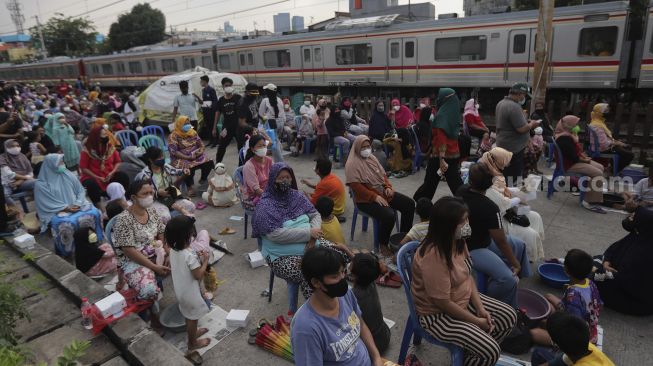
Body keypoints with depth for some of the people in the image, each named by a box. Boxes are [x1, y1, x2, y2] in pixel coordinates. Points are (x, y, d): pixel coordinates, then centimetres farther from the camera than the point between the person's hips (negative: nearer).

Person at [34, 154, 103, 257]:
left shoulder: (69, 175, 8)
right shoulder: (41, 184, -4)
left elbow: (81, 191, 9)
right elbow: (45, 205, -8)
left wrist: (78, 203, -10)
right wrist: (65, 208, -17)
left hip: (75, 206, 4)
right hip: (55, 212, -4)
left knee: (94, 212, -23)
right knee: (67, 224, -35)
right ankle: (65, 252, -14)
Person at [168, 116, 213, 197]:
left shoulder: (193, 132, 10)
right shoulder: (173, 136, -7)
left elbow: (201, 145, 13)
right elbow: (174, 152, -14)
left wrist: (200, 152, -11)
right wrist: (188, 157, -23)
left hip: (196, 156, 5)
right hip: (182, 158, -5)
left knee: (209, 162, -21)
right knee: (189, 168, -35)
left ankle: (203, 179, 8)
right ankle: (189, 186, -6)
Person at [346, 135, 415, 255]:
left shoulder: (371, 158, 11)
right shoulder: (352, 164, -13)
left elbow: (383, 174, 18)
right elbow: (356, 186, -21)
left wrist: (388, 187, -3)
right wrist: (375, 197, -24)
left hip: (383, 193, 8)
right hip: (366, 200, -8)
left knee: (410, 204, -3)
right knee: (389, 215, -31)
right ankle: (383, 244, -6)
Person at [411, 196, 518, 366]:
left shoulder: (457, 241, -6)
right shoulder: (433, 255, -34)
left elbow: (467, 276, 4)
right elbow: (443, 302, -27)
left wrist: (480, 309, -6)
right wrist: (476, 321, -15)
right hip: (438, 314, -9)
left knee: (509, 317, 8)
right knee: (490, 352, -16)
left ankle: (472, 352, 26)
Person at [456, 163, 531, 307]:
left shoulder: (461, 191, -8)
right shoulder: (489, 208, -29)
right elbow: (501, 242, -20)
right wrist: (515, 263, -7)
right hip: (470, 249, -10)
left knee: (518, 245, 19)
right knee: (508, 279, -27)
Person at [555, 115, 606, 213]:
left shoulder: (568, 135, 10)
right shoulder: (565, 139, -24)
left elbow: (577, 150, 18)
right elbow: (573, 157, -26)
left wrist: (584, 157, 0)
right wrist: (585, 160, -9)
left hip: (574, 160, 11)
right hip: (570, 164, -11)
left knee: (600, 167, 12)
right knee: (598, 173, -17)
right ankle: (590, 202, -14)